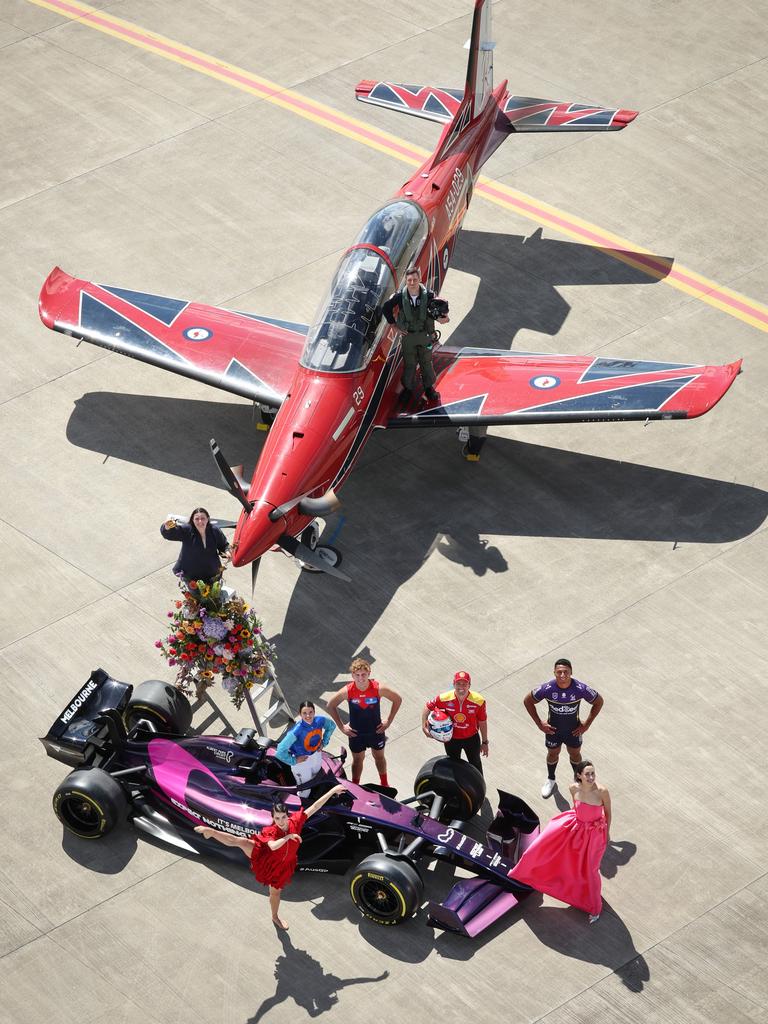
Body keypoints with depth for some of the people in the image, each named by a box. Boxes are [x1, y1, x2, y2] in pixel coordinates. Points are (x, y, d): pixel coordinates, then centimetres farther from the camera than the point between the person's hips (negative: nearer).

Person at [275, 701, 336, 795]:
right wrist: (294, 761, -22)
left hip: (316, 755, 6)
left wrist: (324, 742, 0)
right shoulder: (297, 731, -36)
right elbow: (280, 752, -34)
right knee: (305, 792, 4)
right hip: (302, 761, -6)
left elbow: (331, 726, 7)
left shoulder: (320, 720, -20)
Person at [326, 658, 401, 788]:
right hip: (356, 733, -1)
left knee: (379, 756, 22)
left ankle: (385, 784, 44)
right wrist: (341, 726, -6)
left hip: (376, 731, 1)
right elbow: (331, 706, -8)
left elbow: (398, 699, -8)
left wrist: (389, 721, -6)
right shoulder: (347, 691, -24)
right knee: (358, 759, 18)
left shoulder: (378, 688, -25)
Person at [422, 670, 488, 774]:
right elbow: (428, 707, -7)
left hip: (471, 738, -1)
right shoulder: (444, 698, -25)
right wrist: (424, 726, -18)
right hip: (452, 739, 1)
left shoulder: (479, 701, -26)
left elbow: (482, 722, -12)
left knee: (475, 764, 24)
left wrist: (484, 742, -2)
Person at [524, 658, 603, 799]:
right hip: (553, 729, 0)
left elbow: (598, 702, -11)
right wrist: (540, 724, -10)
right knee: (553, 753, 24)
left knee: (575, 754, 23)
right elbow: (528, 701, -12)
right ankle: (550, 780, 51)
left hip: (574, 730, 0)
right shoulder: (547, 689, -30)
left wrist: (586, 725, -9)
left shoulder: (580, 689, -30)